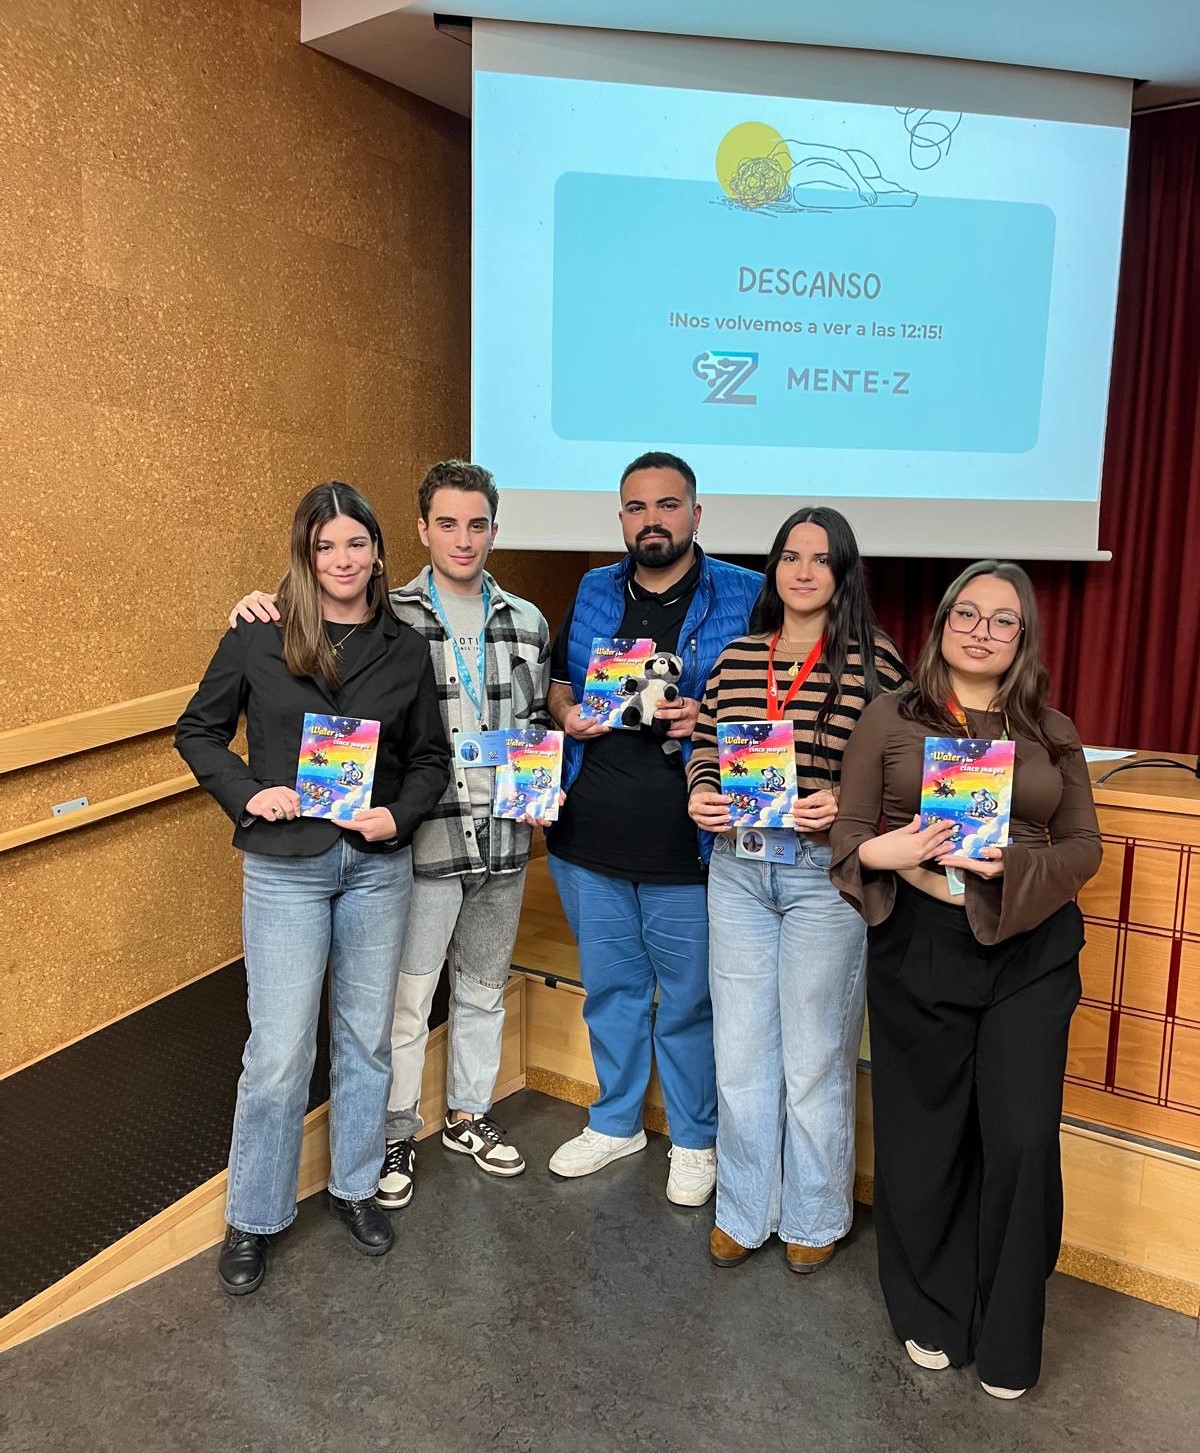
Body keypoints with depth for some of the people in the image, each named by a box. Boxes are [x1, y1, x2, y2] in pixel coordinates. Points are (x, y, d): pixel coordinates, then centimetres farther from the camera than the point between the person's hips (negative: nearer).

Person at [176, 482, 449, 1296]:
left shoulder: (406, 649, 1)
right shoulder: (256, 640, -5)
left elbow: (431, 758, 7)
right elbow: (198, 732, 4)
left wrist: (400, 813, -11)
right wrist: (249, 793, -11)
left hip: (378, 866, 3)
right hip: (285, 868, -2)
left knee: (366, 1037, 14)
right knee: (280, 1051, 1)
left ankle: (355, 1185, 35)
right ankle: (254, 1217, 24)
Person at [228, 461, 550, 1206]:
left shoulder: (527, 623, 5)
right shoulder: (387, 620, -8)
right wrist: (263, 610, -18)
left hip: (504, 840, 4)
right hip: (421, 843, -4)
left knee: (484, 988, 20)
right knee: (406, 999, 8)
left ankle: (470, 1113, 41)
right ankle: (397, 1132, 31)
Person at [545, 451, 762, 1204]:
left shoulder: (745, 595, -4)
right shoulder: (593, 592, 10)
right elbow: (560, 679, 19)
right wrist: (567, 712, -3)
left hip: (686, 848, -4)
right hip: (589, 839, 4)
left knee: (690, 1001, 10)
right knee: (610, 990, 19)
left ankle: (695, 1140, 32)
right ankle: (616, 1122, 39)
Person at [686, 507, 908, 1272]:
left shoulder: (875, 660, -5)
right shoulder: (737, 655, 7)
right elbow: (704, 745, 14)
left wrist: (843, 802, -20)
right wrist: (700, 793, -6)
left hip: (826, 873, -3)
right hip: (737, 868, 4)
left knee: (815, 1057, 9)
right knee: (741, 1052, 12)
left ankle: (815, 1217, 32)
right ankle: (743, 1211, 32)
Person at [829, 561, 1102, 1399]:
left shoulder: (1053, 732, 8)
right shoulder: (890, 718, 3)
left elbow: (1084, 846, 6)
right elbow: (849, 832, 1)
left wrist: (1013, 867, -13)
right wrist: (887, 857, -20)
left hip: (1030, 950, 1)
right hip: (918, 948, -1)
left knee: (1022, 1141, 1)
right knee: (924, 1134, 8)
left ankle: (1010, 1338, 23)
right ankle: (932, 1317, 31)